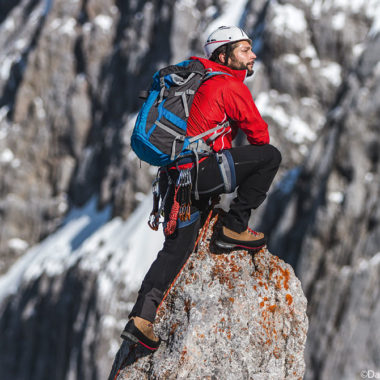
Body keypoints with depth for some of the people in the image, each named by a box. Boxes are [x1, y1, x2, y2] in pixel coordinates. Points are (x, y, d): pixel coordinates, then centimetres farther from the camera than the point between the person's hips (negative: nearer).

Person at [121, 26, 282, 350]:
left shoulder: (201, 81, 22)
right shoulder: (231, 86, -5)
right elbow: (259, 134, 1)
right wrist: (252, 161, 21)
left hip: (173, 175, 9)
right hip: (199, 172, -9)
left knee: (177, 248, 17)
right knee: (270, 155, -1)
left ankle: (141, 317, 7)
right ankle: (235, 228, 5)